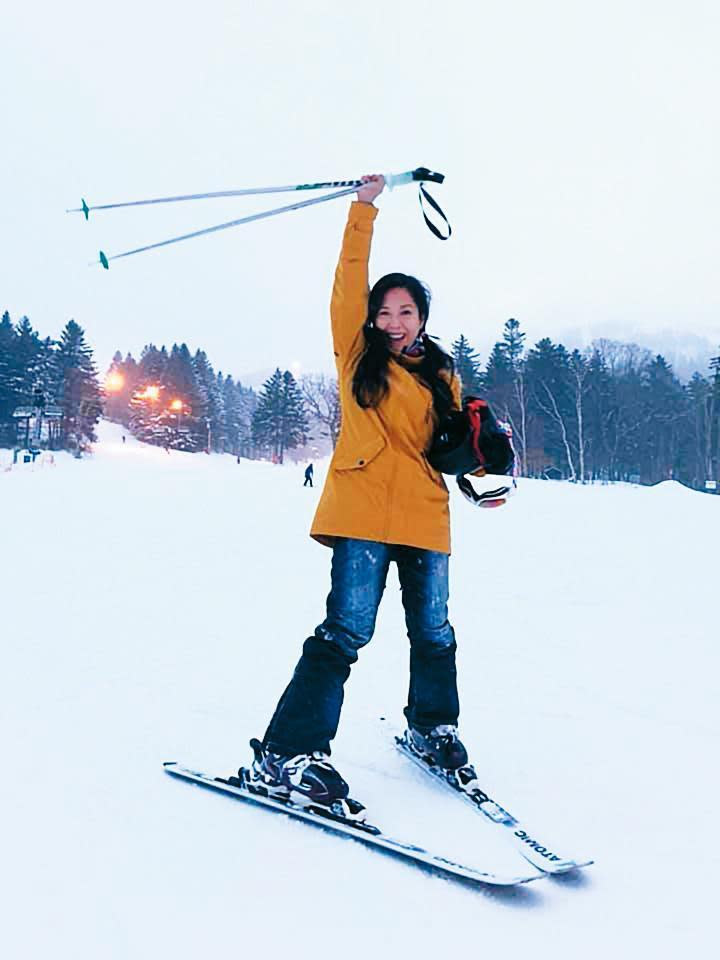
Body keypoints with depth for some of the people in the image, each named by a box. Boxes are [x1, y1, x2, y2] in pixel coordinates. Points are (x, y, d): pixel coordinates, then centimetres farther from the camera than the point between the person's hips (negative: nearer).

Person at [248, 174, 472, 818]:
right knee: (345, 631, -11)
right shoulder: (358, 354, 9)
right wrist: (364, 209, 0)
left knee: (433, 632, 12)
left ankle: (433, 728, 34)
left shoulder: (441, 374, 19)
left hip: (426, 518, 4)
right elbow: (350, 281, 1)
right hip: (364, 512, -4)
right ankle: (286, 755, -5)